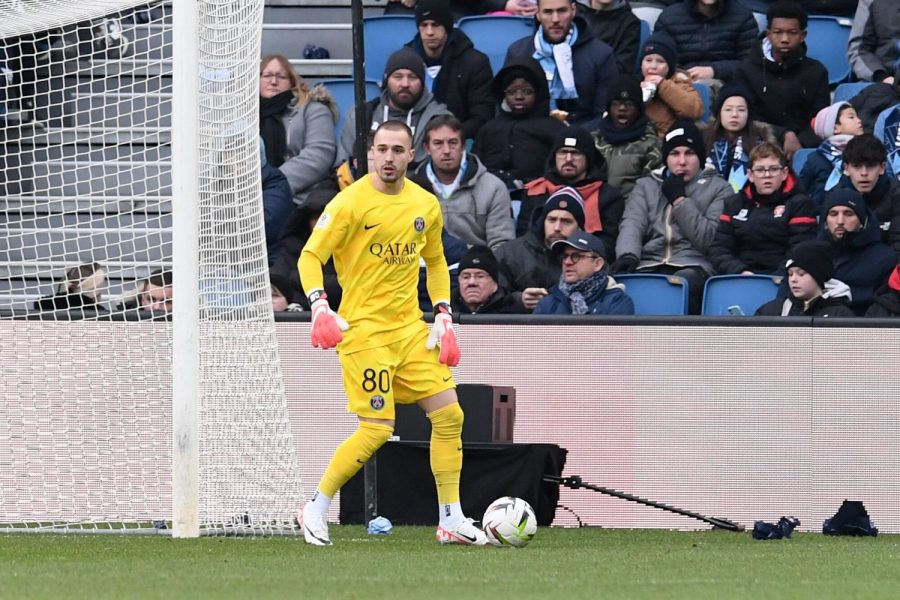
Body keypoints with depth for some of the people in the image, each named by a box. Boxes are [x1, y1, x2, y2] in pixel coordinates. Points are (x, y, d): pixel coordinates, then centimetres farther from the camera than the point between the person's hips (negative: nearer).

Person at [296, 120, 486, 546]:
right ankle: (315, 509, 4)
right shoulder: (350, 203, -10)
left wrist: (444, 318, 10)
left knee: (449, 415, -1)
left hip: (410, 327, 6)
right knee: (377, 430, -12)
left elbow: (435, 263, 21)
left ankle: (452, 520, 8)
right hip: (364, 329, -6)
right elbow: (310, 256, -10)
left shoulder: (426, 206, 7)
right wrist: (320, 307, -26)